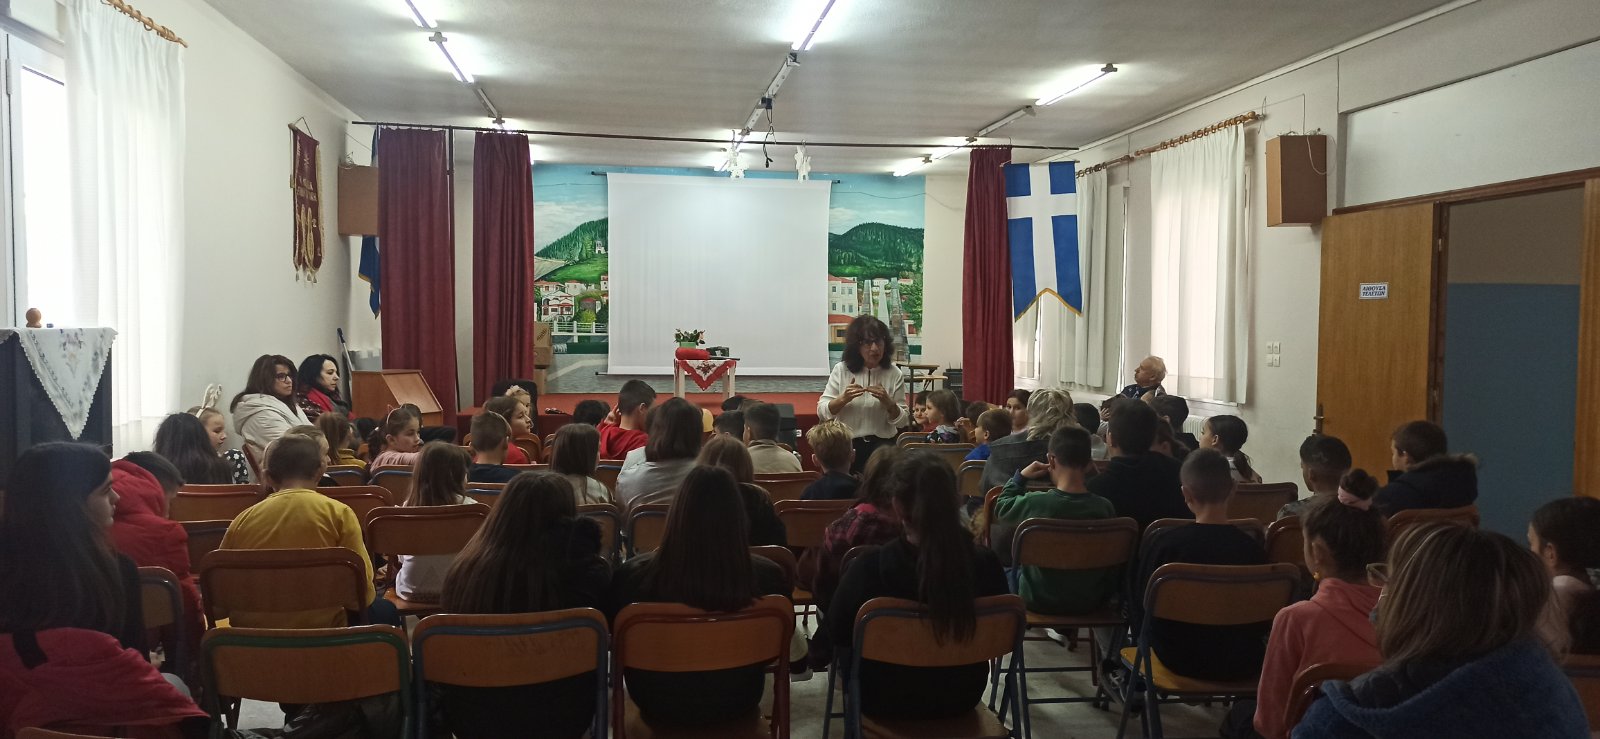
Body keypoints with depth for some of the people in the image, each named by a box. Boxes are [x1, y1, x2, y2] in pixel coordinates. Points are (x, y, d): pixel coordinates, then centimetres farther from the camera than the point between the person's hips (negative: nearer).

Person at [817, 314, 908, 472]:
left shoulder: (894, 374, 1)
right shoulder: (841, 370, 0)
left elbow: (901, 421, 1)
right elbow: (822, 412, -2)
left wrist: (888, 402, -17)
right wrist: (843, 399, -20)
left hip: (882, 443, 1)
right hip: (847, 444, 0)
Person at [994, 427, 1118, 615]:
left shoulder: (1034, 503, -23)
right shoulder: (1105, 508, -18)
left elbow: (1000, 510, 0)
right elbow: (1114, 567, -5)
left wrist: (1021, 477, 7)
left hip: (1039, 601, -2)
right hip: (1091, 603, 2)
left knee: (1011, 571, 29)